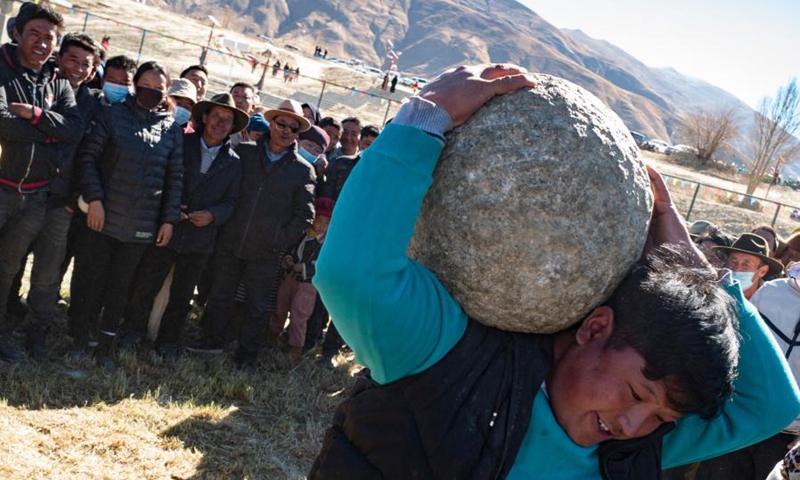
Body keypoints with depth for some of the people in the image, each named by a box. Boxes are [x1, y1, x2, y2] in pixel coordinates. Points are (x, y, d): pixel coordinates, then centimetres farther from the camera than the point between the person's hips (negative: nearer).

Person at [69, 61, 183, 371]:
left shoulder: (172, 130, 7)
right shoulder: (113, 116, 0)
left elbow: (175, 178, 8)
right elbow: (87, 156, -4)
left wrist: (169, 219, 2)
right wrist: (94, 198, -13)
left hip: (141, 226, 2)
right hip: (102, 217, -2)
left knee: (120, 286, 10)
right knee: (89, 279, 6)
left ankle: (106, 346, 20)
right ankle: (79, 341, 21)